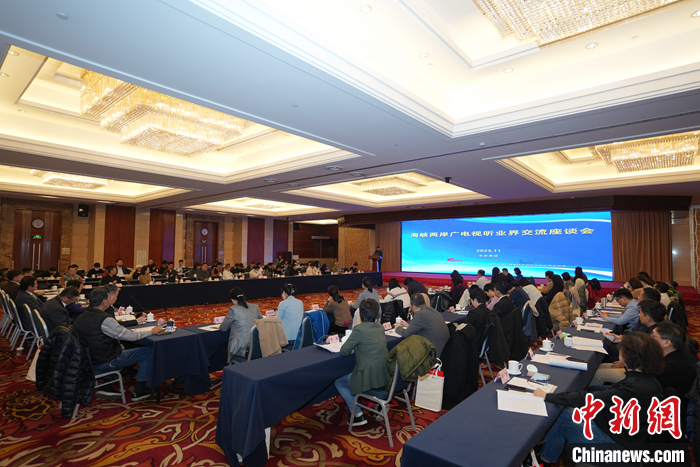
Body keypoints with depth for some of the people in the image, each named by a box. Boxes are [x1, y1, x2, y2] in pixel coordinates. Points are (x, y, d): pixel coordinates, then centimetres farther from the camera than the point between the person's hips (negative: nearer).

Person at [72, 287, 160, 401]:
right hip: (105, 363, -9)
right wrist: (151, 331, -5)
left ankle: (106, 386, 25)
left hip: (88, 361, 9)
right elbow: (130, 336, -20)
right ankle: (138, 392, 6)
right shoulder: (105, 320, -25)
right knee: (148, 352, -3)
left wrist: (116, 345, 14)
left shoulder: (80, 317, 1)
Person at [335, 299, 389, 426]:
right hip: (385, 374, 8)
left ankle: (358, 415, 12)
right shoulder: (380, 327, 3)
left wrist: (352, 349, 7)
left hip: (369, 377, -8)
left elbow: (344, 351, -11)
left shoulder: (359, 329, -19)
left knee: (339, 383, 17)